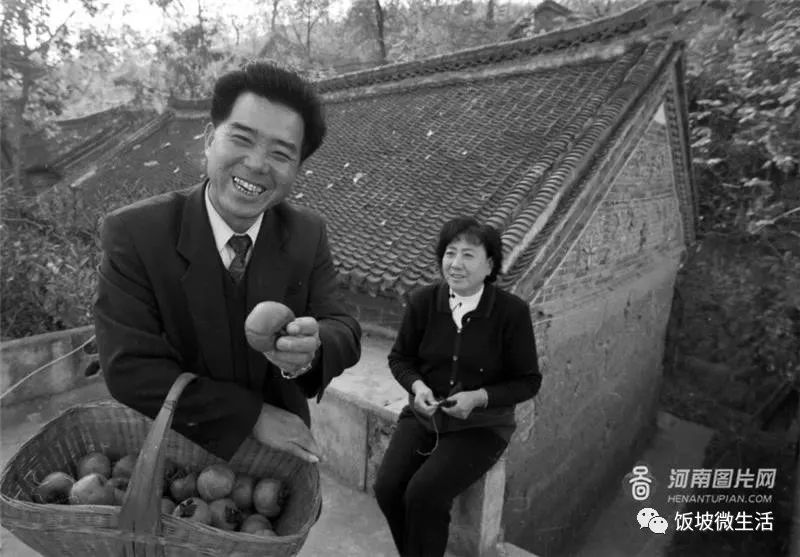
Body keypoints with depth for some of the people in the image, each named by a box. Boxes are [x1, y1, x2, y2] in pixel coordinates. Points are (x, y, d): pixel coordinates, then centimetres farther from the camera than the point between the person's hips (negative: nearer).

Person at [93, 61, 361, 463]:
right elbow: (129, 370, -23)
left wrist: (311, 349, -36)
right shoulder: (134, 234, -20)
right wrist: (254, 415, -26)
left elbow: (345, 332, -13)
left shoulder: (309, 234, -13)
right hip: (175, 455, -3)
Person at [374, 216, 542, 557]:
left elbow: (528, 381, -4)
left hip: (481, 424, -3)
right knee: (387, 487, -14)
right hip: (424, 414, 3)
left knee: (424, 492, -22)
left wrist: (479, 397, -19)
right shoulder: (422, 301, -5)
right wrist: (417, 386, -13)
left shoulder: (512, 312, -12)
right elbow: (400, 358, 7)